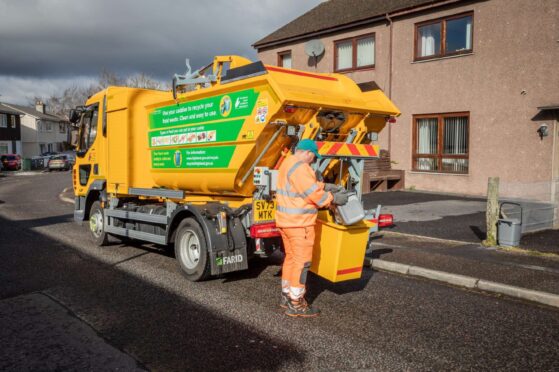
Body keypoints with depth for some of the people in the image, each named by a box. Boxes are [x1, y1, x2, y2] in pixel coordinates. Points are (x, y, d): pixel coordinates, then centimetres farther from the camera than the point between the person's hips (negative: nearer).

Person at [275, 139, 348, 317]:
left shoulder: (288, 163, 14)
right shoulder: (300, 167, -18)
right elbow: (313, 193, -19)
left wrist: (325, 186, 13)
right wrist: (334, 198, -8)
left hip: (286, 220, 10)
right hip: (299, 223, -10)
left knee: (291, 257, 19)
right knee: (302, 261, -3)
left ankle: (286, 296, 30)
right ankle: (296, 304, 4)